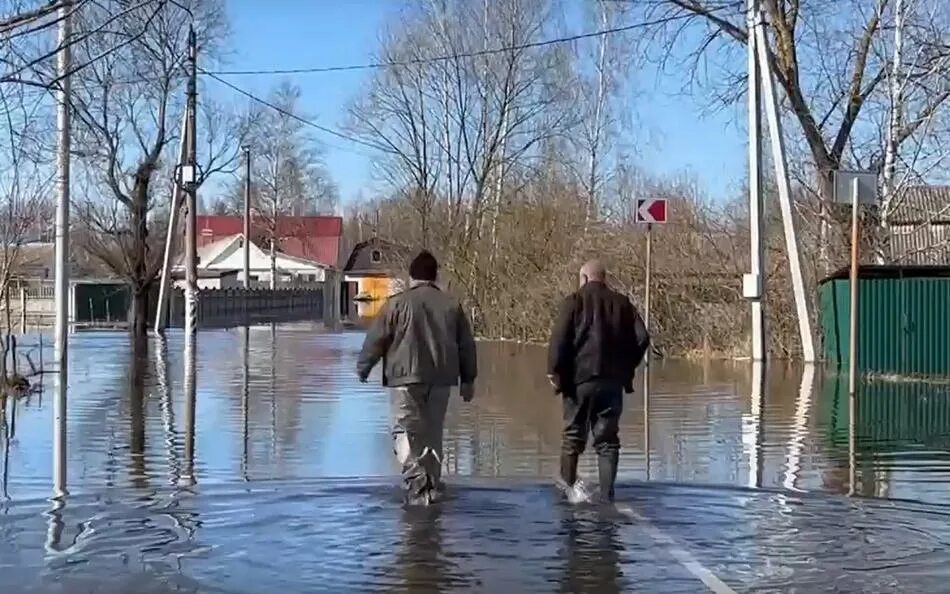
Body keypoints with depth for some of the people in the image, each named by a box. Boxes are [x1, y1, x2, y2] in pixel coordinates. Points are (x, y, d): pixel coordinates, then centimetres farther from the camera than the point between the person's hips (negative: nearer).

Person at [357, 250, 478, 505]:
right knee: (433, 432, 14)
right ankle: (432, 486, 18)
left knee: (406, 431, -2)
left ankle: (416, 480, -20)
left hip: (406, 379, -4)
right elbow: (466, 345, 12)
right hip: (441, 379, 4)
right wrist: (468, 380, 21)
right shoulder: (452, 305, 8)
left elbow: (376, 339, -2)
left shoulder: (397, 304, -4)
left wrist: (363, 367, 14)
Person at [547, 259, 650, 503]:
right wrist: (627, 367, 15)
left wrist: (554, 370, -7)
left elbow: (559, 338, -12)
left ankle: (568, 481, 20)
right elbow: (642, 339, 5)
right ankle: (606, 495, 3)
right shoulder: (622, 304, 9)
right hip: (613, 381, 3)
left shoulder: (575, 301, -1)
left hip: (580, 378, -3)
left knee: (573, 432, 12)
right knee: (608, 438, 6)